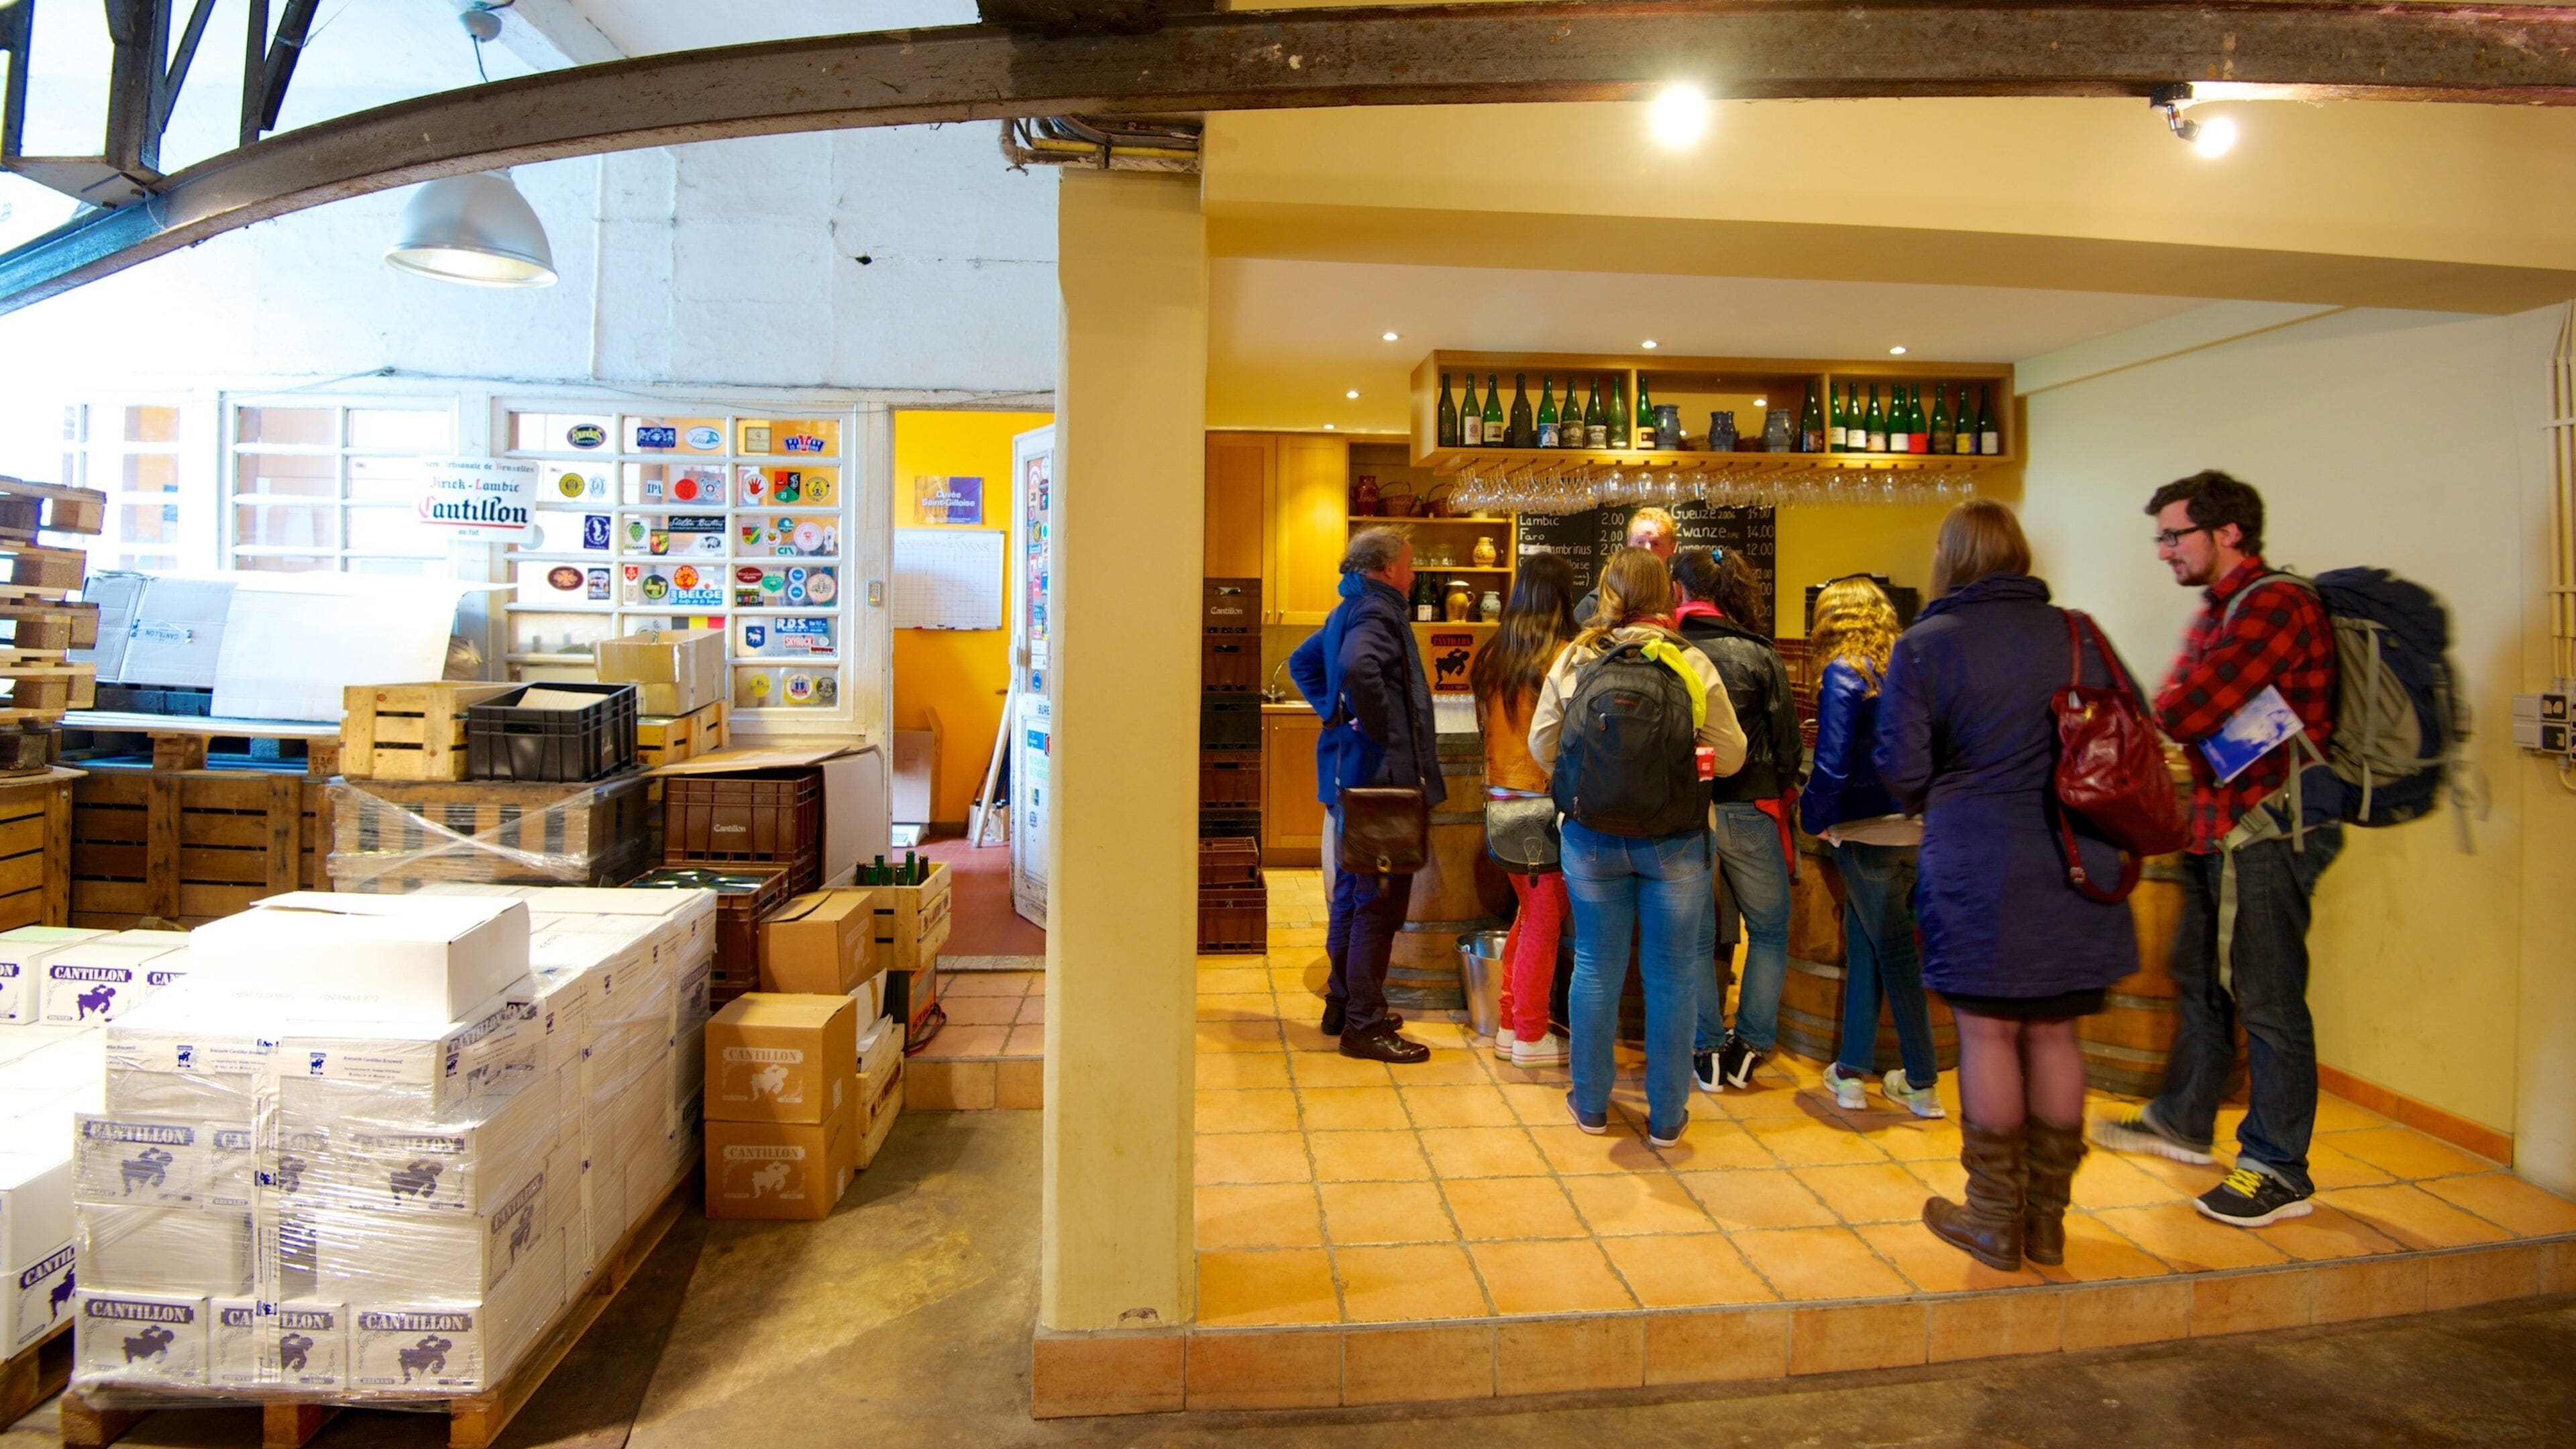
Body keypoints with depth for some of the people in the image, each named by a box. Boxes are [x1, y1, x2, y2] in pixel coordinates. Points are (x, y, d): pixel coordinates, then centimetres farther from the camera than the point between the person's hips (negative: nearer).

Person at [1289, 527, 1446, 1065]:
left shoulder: (1347, 611, 15)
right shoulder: (1375, 613, -15)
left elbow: (1303, 662, 29)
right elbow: (1357, 667, -36)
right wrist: (1380, 728, -23)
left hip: (1350, 773, 10)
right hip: (1378, 774, -10)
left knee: (1354, 893, 18)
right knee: (1380, 900, -4)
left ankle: (1343, 1002, 30)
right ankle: (1365, 1024, 3)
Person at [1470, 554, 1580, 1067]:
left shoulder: (1491, 655, 6)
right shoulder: (1564, 658, -13)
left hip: (1500, 798, 7)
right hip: (1546, 799, -7)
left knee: (1529, 912, 19)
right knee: (1544, 920, 4)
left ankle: (1509, 1024, 26)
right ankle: (1531, 1037, 14)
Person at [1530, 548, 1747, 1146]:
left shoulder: (1573, 660, -3)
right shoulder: (1691, 663, -7)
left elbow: (1541, 745, 1)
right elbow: (1731, 755, -3)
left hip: (1592, 839, 2)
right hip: (1676, 844, -1)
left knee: (1596, 967, 13)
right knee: (1671, 974, 11)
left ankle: (1591, 1103, 26)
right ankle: (1666, 1116, 22)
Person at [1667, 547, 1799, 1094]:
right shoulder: (1758, 654, -6)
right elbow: (1787, 739, -2)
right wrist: (1782, 789, 15)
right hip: (1746, 810, 0)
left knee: (1695, 936, 12)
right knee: (1770, 930, 17)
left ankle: (1707, 1052, 18)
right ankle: (1750, 1048, 18)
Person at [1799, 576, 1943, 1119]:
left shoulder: (1845, 673, -12)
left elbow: (1832, 762, -18)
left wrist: (1813, 818, -5)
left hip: (1867, 829, -6)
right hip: (1913, 825, 6)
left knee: (1894, 949, 4)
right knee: (1864, 939, 16)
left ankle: (1922, 1083, 16)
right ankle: (1852, 1071, 23)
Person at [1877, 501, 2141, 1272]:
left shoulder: (1923, 647, -7)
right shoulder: (2077, 635, 4)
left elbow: (1902, 771, -10)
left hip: (1977, 868, -4)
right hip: (2075, 864, 4)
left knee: (1988, 1035, 7)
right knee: (2054, 1034, 13)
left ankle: (1997, 1219, 18)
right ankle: (2048, 1219, 26)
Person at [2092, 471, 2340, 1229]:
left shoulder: (2276, 605, -16)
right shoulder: (2217, 611, 17)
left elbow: (2189, 710, -23)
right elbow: (2178, 712, 15)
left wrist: (2164, 712, -2)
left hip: (2268, 827, -10)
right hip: (2217, 825, 10)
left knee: (2266, 998, -3)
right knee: (2198, 980, 19)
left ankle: (2279, 1172, 8)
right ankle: (2183, 1122, 34)